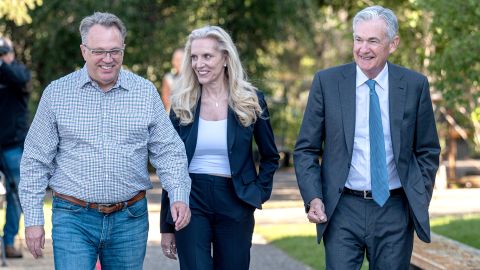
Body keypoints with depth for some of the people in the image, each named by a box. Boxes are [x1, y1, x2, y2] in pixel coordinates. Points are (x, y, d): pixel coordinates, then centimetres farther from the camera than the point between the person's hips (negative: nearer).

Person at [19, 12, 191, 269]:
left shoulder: (146, 92, 3)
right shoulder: (56, 93, 0)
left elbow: (168, 151, 6)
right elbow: (35, 161, 3)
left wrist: (179, 197, -10)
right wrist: (33, 219, -1)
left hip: (130, 219, 2)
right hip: (73, 219, -2)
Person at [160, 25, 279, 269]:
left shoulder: (251, 101, 1)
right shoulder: (182, 105, 3)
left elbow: (270, 157, 14)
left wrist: (260, 192, 0)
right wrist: (166, 226, 5)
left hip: (235, 203, 0)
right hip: (191, 201, 0)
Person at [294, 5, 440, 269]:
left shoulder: (415, 85, 1)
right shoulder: (327, 82, -1)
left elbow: (427, 152, 9)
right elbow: (306, 149, 2)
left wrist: (420, 202, 1)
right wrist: (313, 198, -10)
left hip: (395, 211, 1)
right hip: (343, 210, -1)